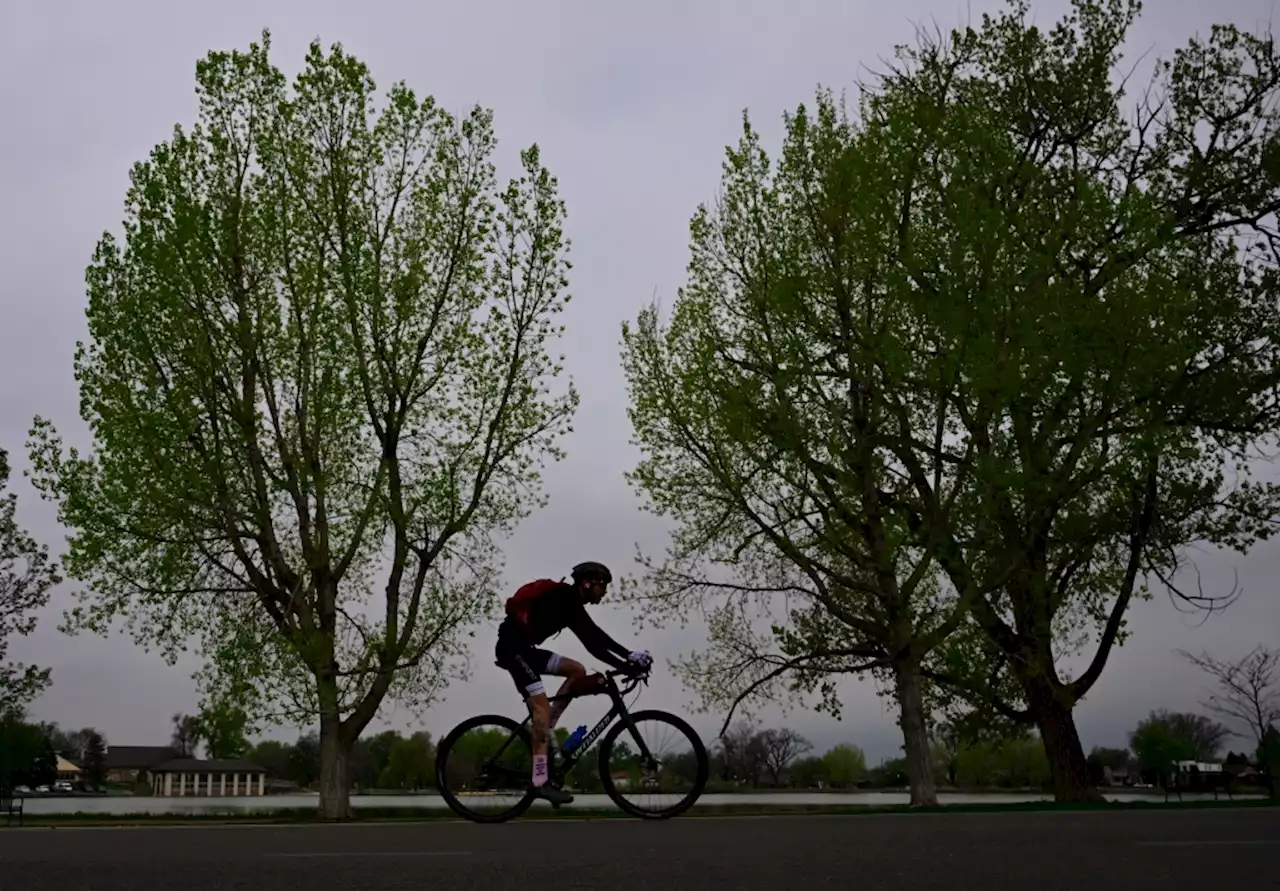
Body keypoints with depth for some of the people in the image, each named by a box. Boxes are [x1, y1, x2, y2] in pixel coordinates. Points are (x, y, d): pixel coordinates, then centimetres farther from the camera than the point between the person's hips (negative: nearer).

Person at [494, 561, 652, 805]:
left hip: (525, 647, 10)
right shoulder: (565, 597, -15)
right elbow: (593, 642, -22)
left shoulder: (571, 603, 14)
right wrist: (626, 664, -23)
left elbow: (594, 638, 11)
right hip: (513, 646, -10)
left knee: (578, 671, 7)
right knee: (542, 707, -16)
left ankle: (543, 730, 7)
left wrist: (629, 656, 2)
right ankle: (540, 782, -19)